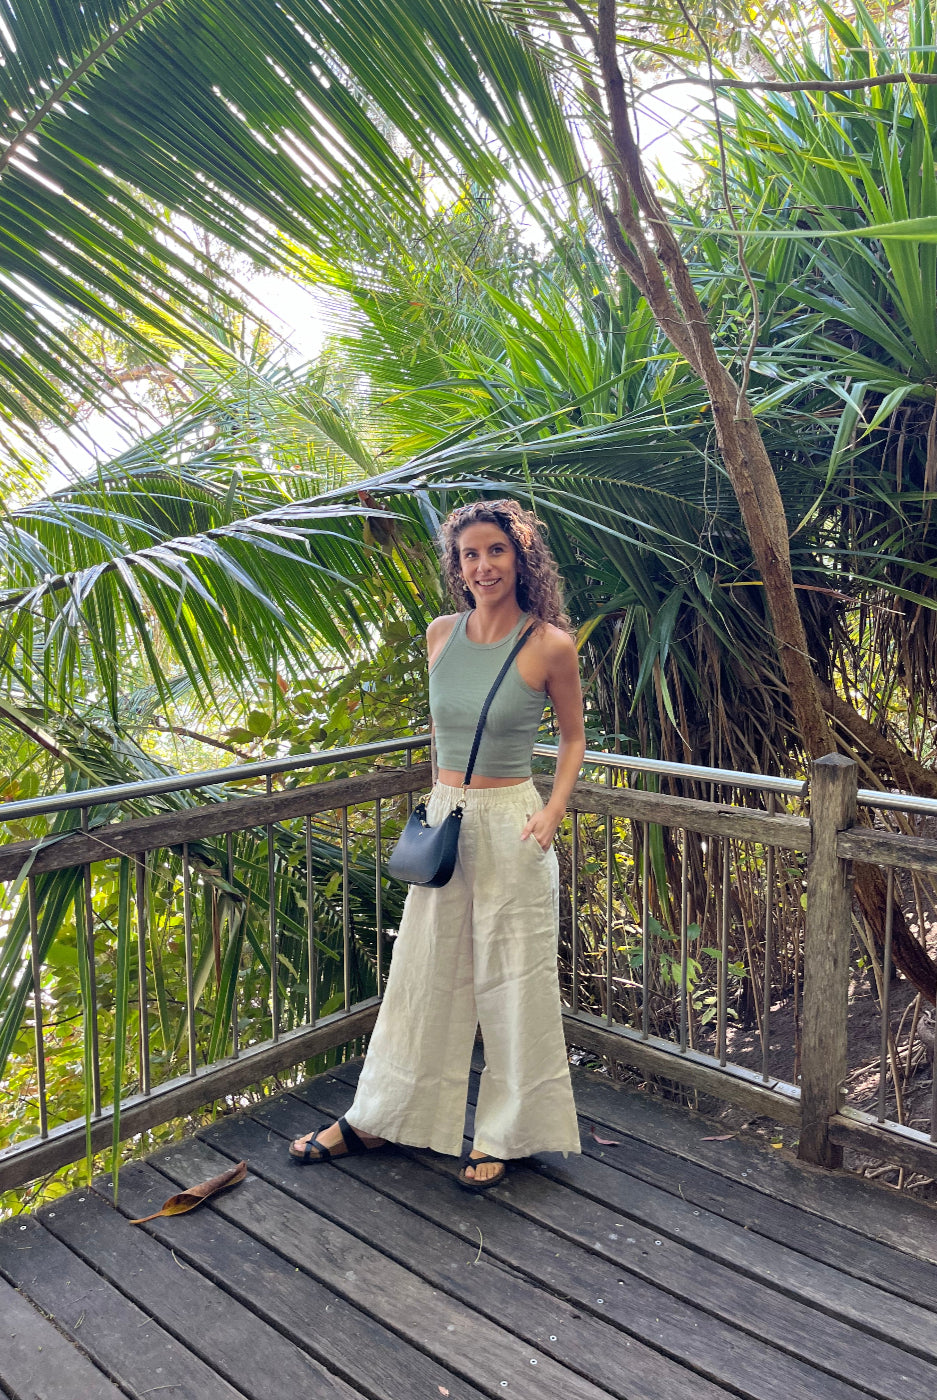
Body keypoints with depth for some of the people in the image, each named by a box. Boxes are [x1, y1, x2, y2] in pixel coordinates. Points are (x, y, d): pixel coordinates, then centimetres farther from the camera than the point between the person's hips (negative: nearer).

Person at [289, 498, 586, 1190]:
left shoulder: (550, 645, -10)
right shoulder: (441, 634, 2)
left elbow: (574, 736, 2)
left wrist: (554, 810, -10)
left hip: (510, 826, -4)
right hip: (444, 819, 5)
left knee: (512, 983, 8)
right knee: (422, 975, 16)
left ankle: (501, 1137, 28)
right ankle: (373, 1120, 32)